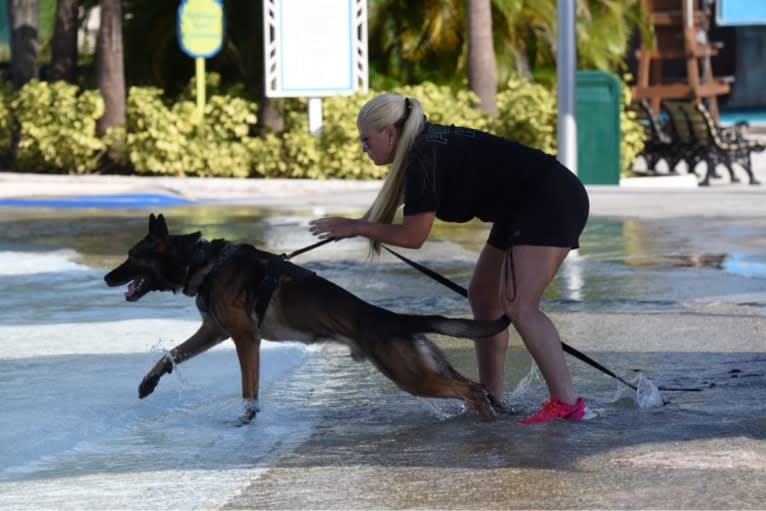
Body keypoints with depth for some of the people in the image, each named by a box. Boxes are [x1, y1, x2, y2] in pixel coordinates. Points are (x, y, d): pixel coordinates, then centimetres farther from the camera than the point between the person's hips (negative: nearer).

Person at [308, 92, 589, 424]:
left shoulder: (425, 159, -18)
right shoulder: (426, 145, 11)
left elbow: (412, 236, -14)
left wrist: (355, 227, -4)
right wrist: (356, 226, 20)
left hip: (551, 202, -11)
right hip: (522, 210, 11)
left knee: (518, 306, -20)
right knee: (482, 295, 14)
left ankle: (566, 402, -26)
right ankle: (491, 399, 19)